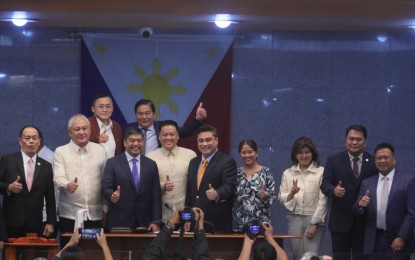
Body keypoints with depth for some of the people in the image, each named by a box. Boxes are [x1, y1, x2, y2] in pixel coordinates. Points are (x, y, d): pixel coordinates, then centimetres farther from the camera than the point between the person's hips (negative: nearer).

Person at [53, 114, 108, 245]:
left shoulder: (100, 150, 10)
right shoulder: (61, 152, 4)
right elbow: (58, 178, -7)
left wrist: (106, 210, 8)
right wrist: (67, 185, -30)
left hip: (95, 215, 2)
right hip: (70, 215, -2)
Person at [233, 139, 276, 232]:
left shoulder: (265, 172, 1)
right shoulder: (237, 173, 10)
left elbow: (272, 196, -1)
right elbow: (231, 197, 14)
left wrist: (265, 195, -21)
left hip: (260, 222, -3)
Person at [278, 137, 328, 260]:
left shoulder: (321, 172, -3)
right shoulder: (288, 173, 9)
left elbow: (322, 200, -5)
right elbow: (281, 199, 7)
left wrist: (314, 224, -9)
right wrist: (291, 193, -14)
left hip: (314, 219, -3)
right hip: (294, 219, 4)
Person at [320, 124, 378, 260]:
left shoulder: (374, 162, 4)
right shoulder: (333, 161, 5)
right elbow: (325, 184, -3)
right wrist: (334, 190, -25)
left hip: (365, 222, 0)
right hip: (340, 221, 0)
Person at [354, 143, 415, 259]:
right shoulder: (367, 183, 11)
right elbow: (357, 211, 9)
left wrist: (402, 237, -11)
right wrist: (360, 204, -14)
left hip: (398, 242, -3)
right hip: (375, 243, 3)